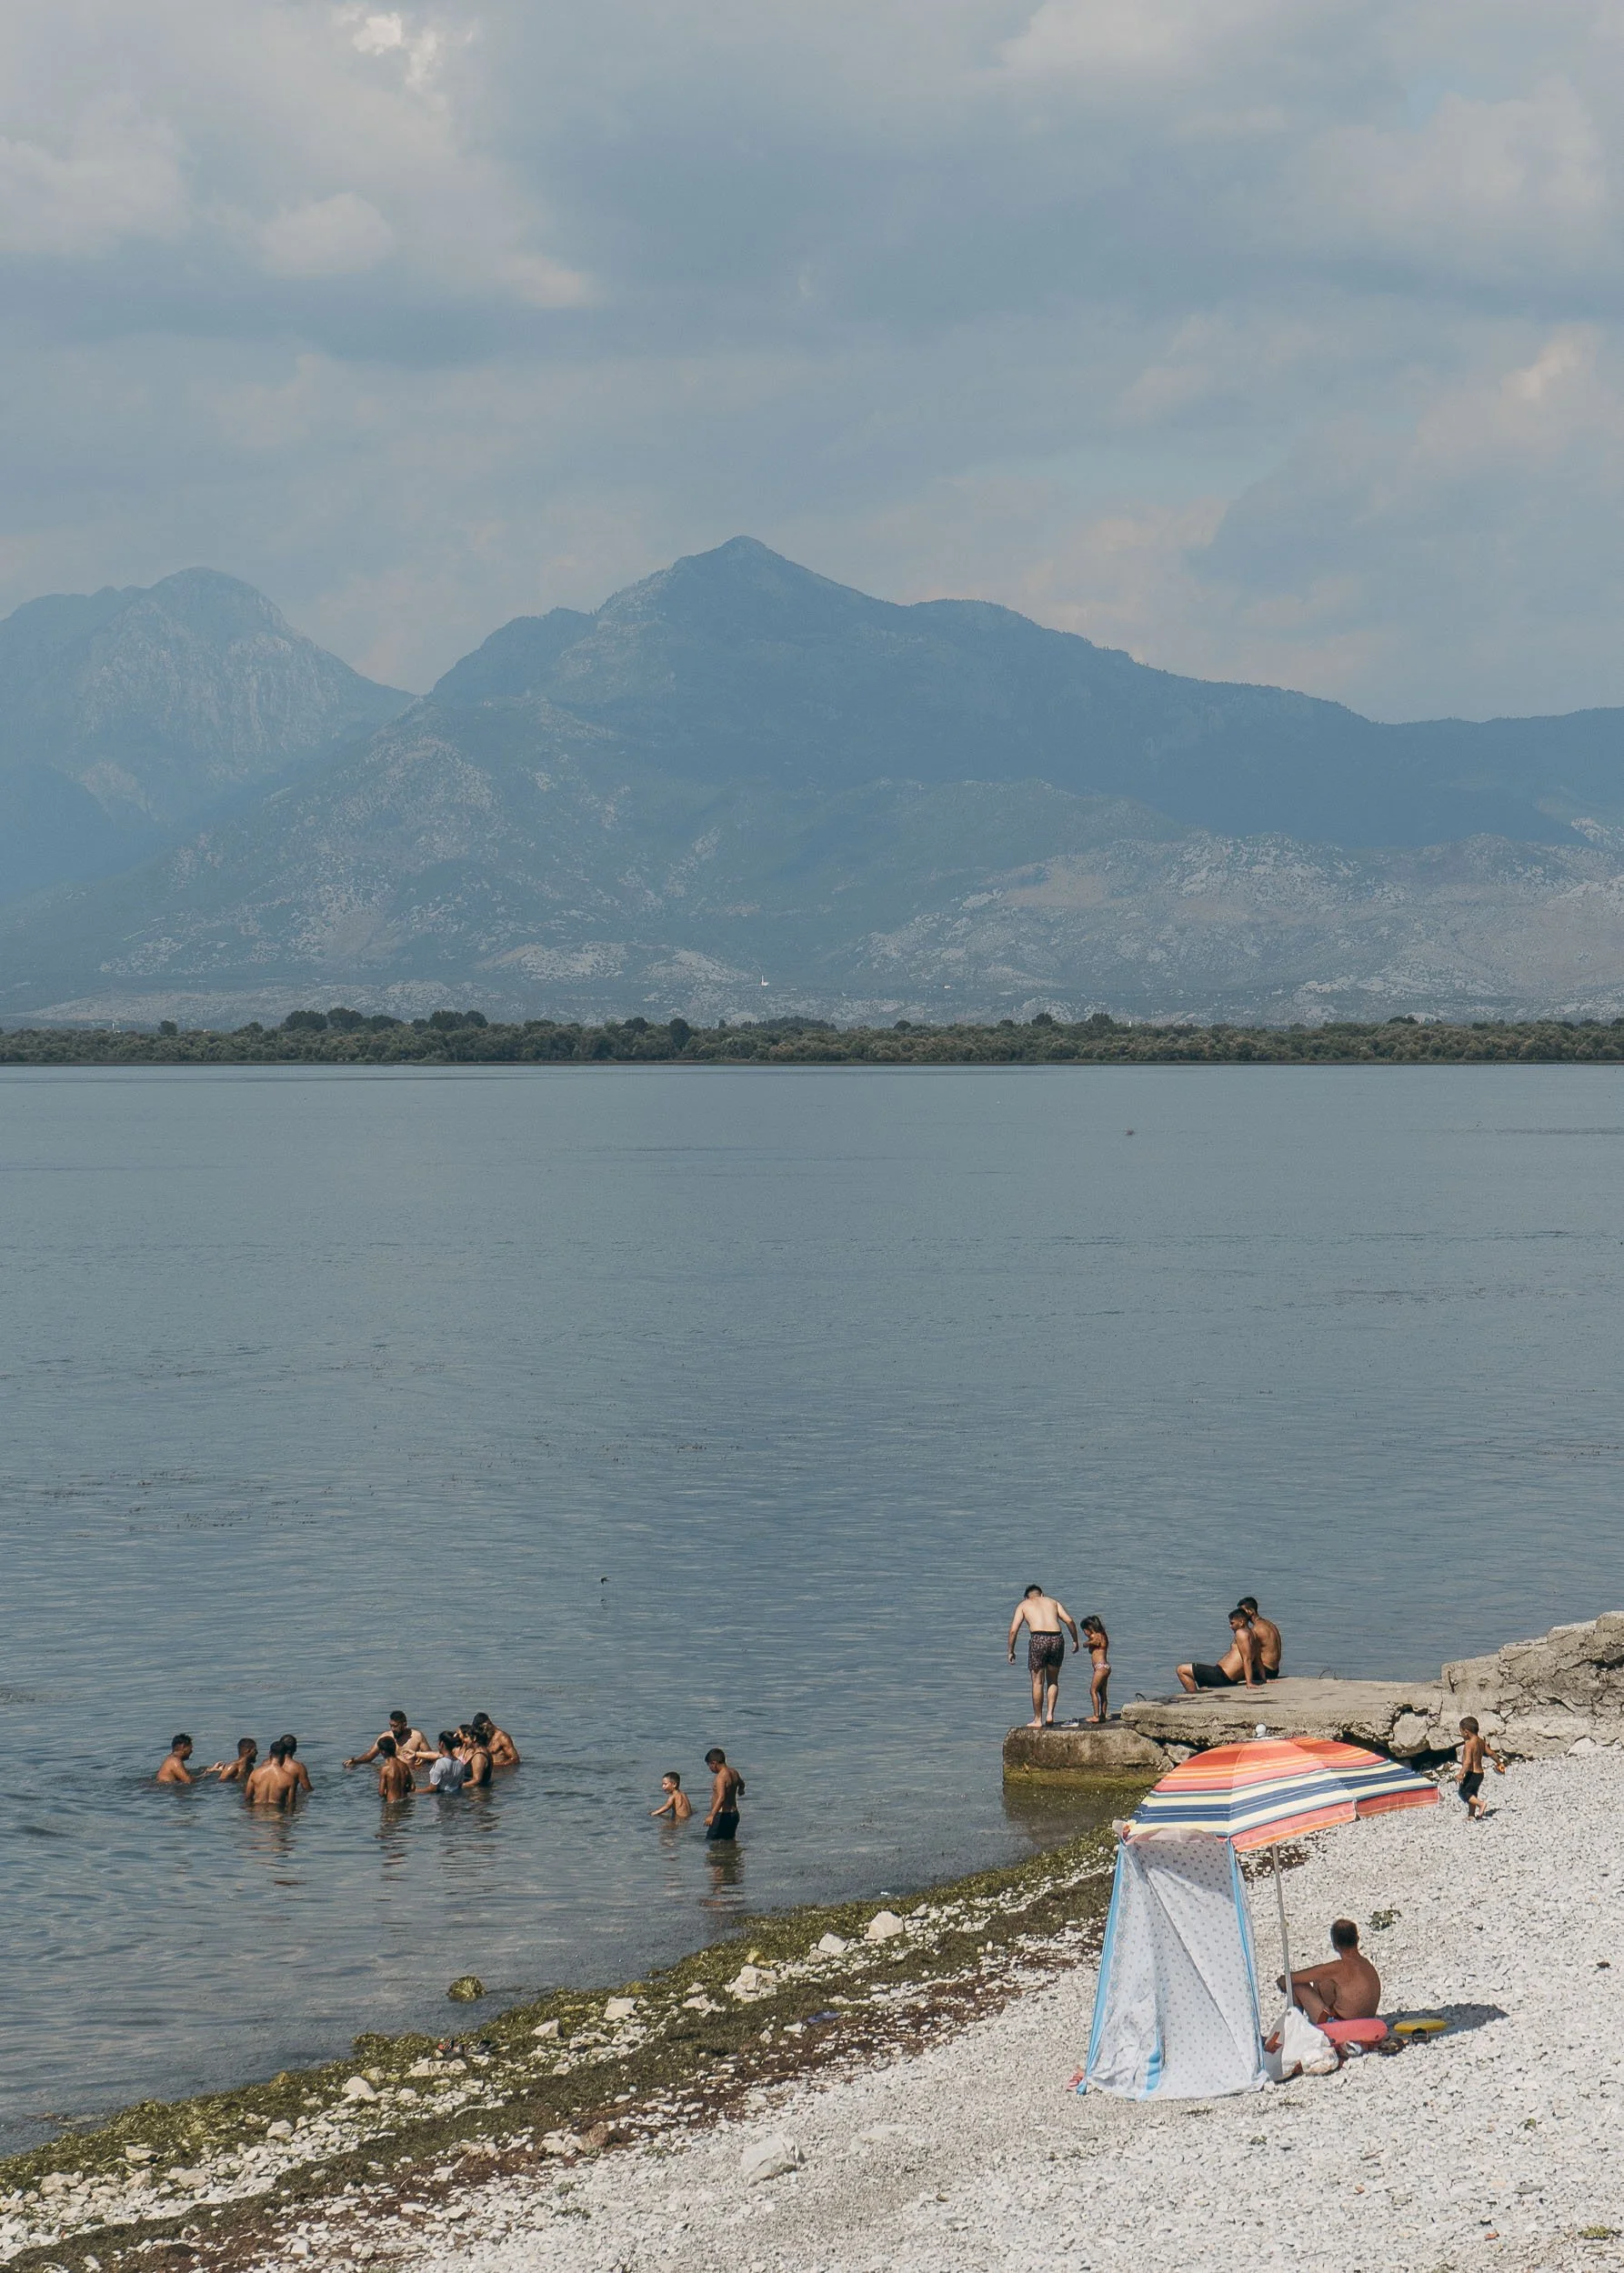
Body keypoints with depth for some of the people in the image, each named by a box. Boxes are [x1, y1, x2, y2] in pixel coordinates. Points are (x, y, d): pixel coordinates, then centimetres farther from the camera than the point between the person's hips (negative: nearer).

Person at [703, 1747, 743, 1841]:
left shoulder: (721, 1777, -20)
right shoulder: (734, 1773, 7)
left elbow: (721, 1798, -33)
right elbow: (741, 1783, 31)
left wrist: (712, 1815, -40)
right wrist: (740, 1790, 56)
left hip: (722, 1815, -9)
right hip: (734, 1814, 9)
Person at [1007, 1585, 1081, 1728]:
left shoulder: (1024, 1605, 18)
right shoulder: (1052, 1602, 24)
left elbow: (1013, 1630, 7)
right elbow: (1070, 1621, 10)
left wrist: (1011, 1651, 14)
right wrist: (1075, 1640, 19)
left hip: (1038, 1640, -2)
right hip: (1057, 1639, 2)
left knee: (1038, 1682, 7)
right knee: (1053, 1681, 19)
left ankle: (1038, 1720, 12)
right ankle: (1050, 1714, 8)